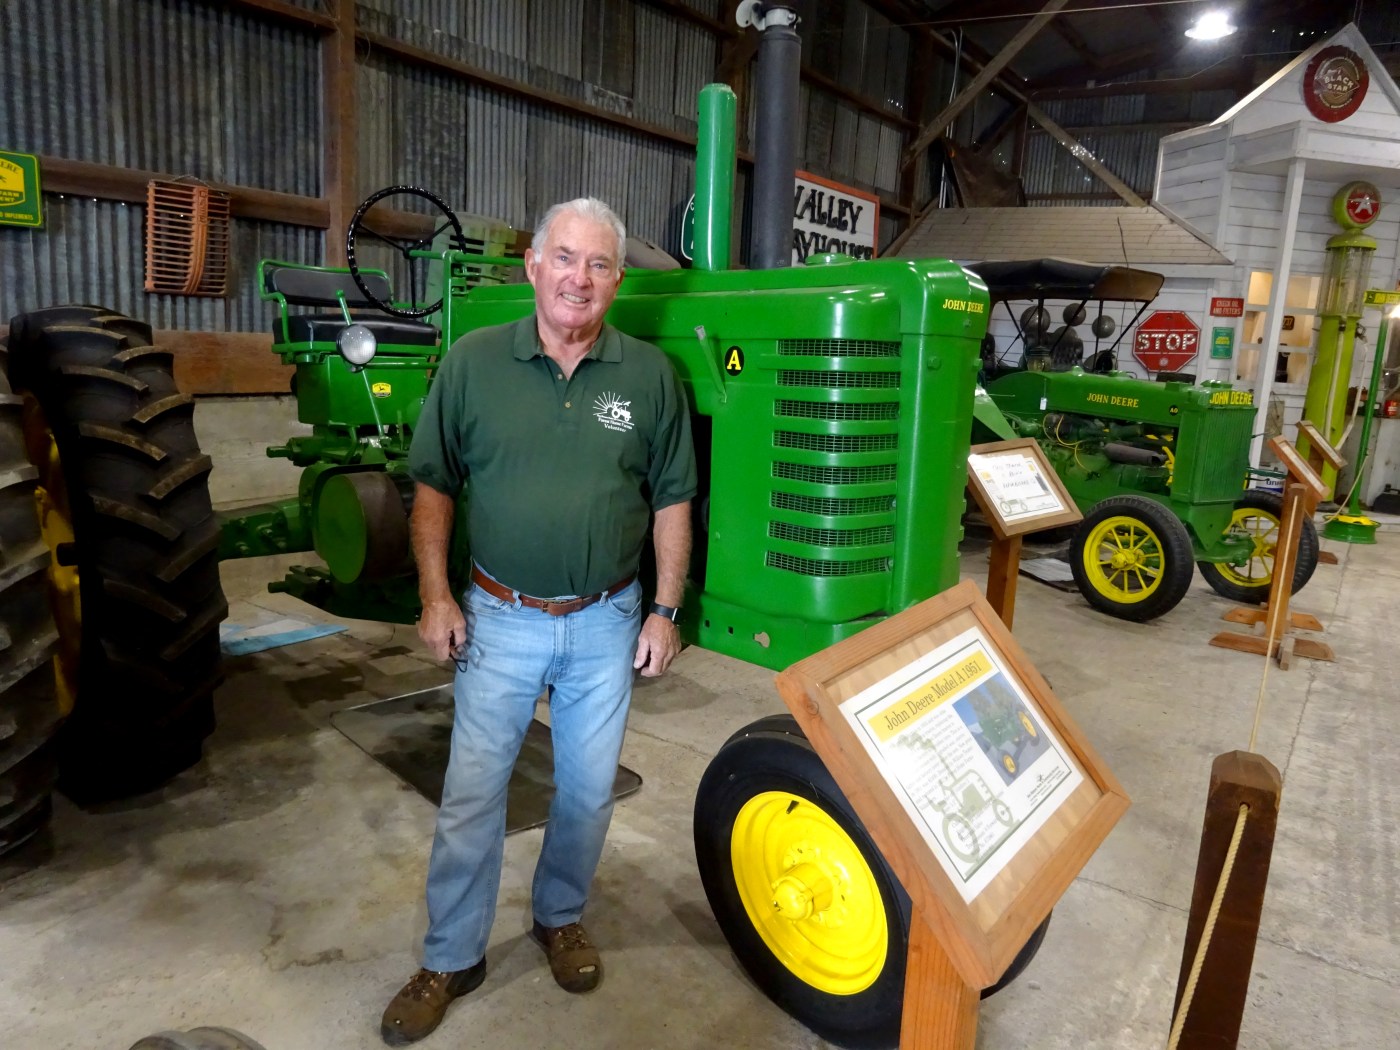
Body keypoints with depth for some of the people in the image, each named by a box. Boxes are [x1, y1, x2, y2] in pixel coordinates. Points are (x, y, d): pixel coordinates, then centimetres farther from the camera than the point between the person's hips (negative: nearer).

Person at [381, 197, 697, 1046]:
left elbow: (671, 499, 1)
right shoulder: (474, 361, -4)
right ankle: (451, 960, 28)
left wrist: (665, 609, -1)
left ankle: (561, 916, 41)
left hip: (605, 623, 1)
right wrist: (436, 595, -4)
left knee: (589, 791, 15)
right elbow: (434, 487, 1)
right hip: (500, 619, 0)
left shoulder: (650, 374, -3)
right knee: (471, 795, 8)